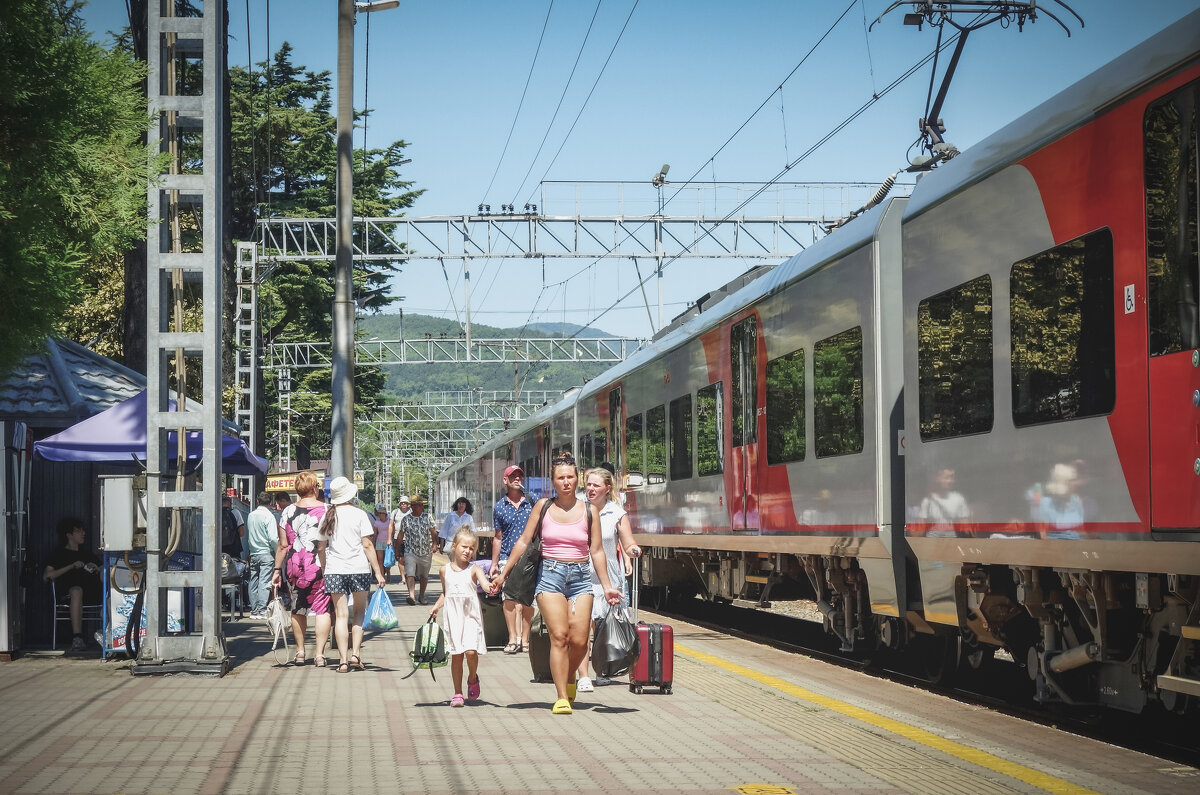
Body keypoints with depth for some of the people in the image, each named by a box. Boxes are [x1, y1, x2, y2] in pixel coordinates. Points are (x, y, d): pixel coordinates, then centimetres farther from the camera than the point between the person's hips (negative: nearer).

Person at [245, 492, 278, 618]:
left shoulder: (251, 516, 7)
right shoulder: (269, 516, -11)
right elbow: (273, 538, -14)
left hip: (253, 553, 6)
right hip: (266, 553, -6)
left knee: (253, 582, 9)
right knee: (264, 582, -5)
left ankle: (253, 610, 13)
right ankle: (261, 610, -8)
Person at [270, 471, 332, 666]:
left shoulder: (289, 511, 1)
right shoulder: (326, 510, -5)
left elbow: (283, 545, 2)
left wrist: (277, 570, 9)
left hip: (295, 567, 3)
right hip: (321, 568, -3)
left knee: (298, 609, 15)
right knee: (322, 608, 2)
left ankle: (300, 652, 21)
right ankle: (319, 653, -4)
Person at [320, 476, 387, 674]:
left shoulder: (327, 516, 5)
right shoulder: (359, 514, -4)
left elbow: (321, 547, 8)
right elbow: (367, 545, -5)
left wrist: (323, 569, 19)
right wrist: (378, 572, -2)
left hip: (334, 569, 1)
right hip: (359, 568, -1)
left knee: (341, 614, 2)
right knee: (359, 611, 15)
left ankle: (344, 661, -2)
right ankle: (356, 654, 4)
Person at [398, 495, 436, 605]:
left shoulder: (427, 517, 4)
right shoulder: (406, 519, 2)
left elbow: (433, 532, 4)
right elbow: (401, 535, 7)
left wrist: (434, 545, -10)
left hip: (426, 552, 2)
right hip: (410, 551, -2)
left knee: (424, 575, 12)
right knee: (410, 574, -20)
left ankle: (421, 596, 28)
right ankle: (411, 595, -32)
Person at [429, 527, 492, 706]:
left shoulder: (474, 570, 0)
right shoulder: (445, 570, 10)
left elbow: (485, 583, -19)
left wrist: (490, 588, -41)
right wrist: (436, 606, 9)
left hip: (470, 615, -2)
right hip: (452, 615, 2)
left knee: (471, 651, -17)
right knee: (456, 655, 3)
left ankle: (472, 678, 13)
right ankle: (458, 693, 11)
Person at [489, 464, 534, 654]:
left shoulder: (532, 503, 6)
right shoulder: (499, 507, 9)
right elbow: (498, 537, 14)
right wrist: (494, 563, 12)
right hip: (508, 558, 0)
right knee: (509, 598, -7)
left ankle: (525, 638, 7)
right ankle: (513, 639, -3)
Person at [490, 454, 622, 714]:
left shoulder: (589, 510, 5)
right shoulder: (543, 506, 4)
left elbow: (597, 551, 9)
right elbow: (524, 542, 10)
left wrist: (607, 586, 8)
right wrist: (503, 574, 10)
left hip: (581, 576, 1)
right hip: (550, 574, -1)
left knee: (579, 640, -7)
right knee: (559, 636, -13)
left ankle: (569, 677, 24)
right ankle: (562, 697, -8)